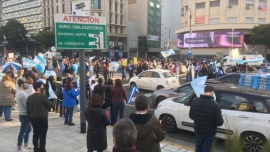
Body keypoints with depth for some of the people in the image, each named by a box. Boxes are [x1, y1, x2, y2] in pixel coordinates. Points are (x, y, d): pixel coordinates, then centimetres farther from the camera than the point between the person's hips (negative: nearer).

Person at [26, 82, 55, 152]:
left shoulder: (29, 97, 5)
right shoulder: (43, 96, -16)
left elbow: (28, 110, 9)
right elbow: (51, 105, -11)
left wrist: (30, 119, 17)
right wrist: (53, 103, 12)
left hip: (33, 119, 7)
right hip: (42, 119, -7)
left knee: (35, 135, 15)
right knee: (42, 136, 1)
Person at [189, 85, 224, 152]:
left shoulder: (195, 102, -11)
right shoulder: (215, 105, -25)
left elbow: (191, 116, 2)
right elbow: (219, 122, -22)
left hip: (198, 130, 4)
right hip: (209, 132, -4)